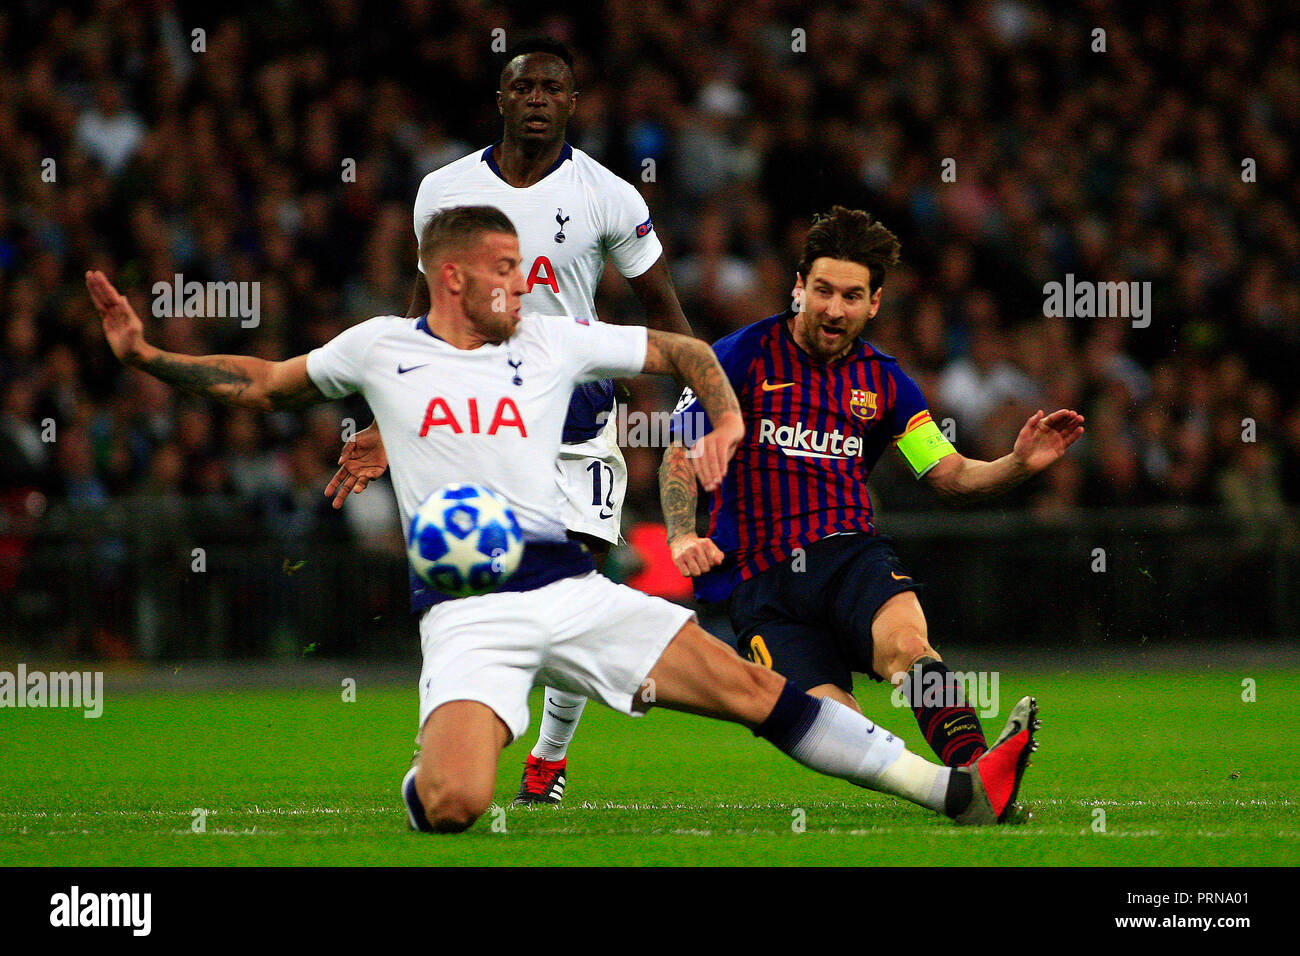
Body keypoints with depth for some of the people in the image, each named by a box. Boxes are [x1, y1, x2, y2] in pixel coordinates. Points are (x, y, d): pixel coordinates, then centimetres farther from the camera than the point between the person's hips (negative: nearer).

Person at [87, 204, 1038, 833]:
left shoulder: (552, 342, 12)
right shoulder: (381, 347, 8)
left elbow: (685, 351, 21)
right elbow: (263, 383, 21)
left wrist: (728, 423, 3)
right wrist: (147, 356, 12)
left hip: (570, 587, 2)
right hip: (465, 613, -2)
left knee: (755, 688, -7)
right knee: (454, 805, -28)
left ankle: (956, 791, -5)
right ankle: (422, 780, 10)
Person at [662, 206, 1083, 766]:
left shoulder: (883, 382, 14)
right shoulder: (745, 356, 4)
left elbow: (952, 477, 16)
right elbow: (680, 454, 8)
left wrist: (1020, 463, -4)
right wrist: (682, 536, -8)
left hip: (850, 553, 1)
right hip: (759, 578, -1)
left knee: (906, 641, -35)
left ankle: (976, 774, -46)